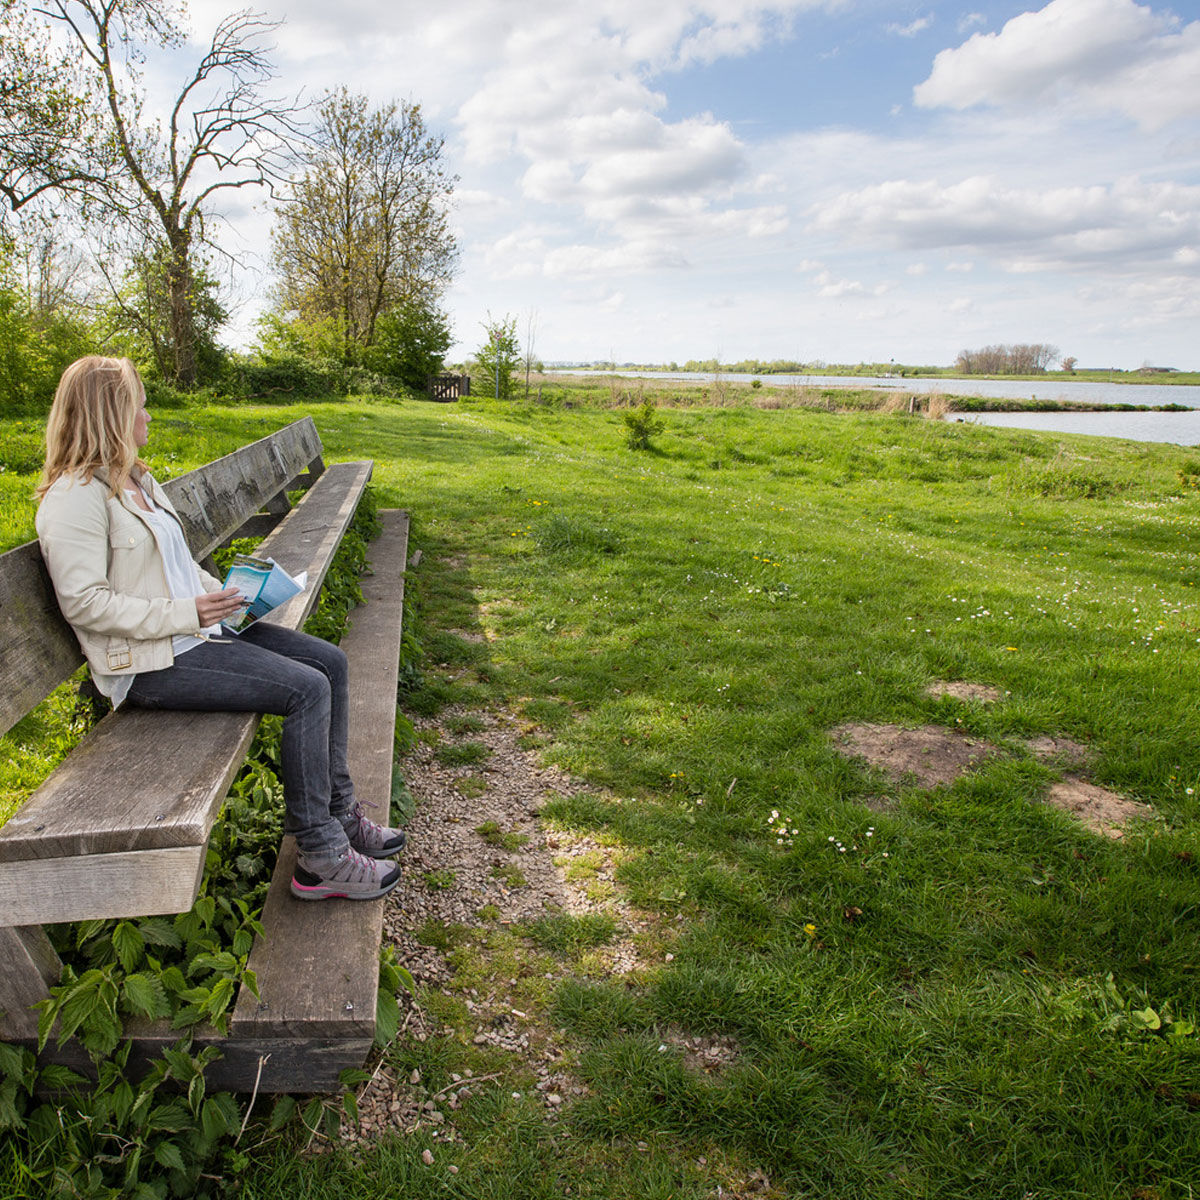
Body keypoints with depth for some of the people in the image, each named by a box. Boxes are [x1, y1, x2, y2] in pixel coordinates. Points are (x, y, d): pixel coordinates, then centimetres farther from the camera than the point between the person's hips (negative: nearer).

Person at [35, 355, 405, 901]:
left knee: (330, 661, -1)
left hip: (195, 630, 10)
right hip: (151, 662, -10)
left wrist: (225, 595, 7)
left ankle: (338, 809, 9)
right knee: (307, 689, -21)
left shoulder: (136, 479, 16)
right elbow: (84, 603, -19)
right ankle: (319, 855, -9)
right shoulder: (74, 498, -14)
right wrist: (187, 613, -22)